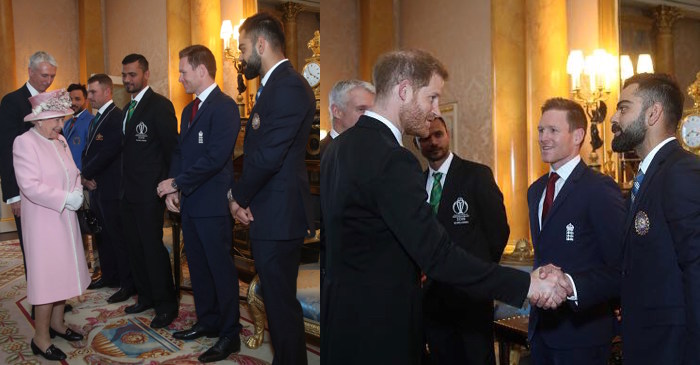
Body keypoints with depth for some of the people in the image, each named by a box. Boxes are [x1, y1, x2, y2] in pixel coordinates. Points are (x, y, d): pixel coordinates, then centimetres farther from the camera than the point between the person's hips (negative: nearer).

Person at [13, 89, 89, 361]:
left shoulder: (60, 141, 9)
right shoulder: (25, 143, -14)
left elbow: (73, 173, 15)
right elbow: (30, 186, -22)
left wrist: (77, 191, -5)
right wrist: (65, 198, -20)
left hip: (65, 220, 7)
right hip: (43, 223, -7)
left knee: (63, 272, 14)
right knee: (47, 275, -3)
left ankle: (57, 323, 30)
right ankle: (40, 337, 9)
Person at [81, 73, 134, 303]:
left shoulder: (117, 117, -14)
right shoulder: (95, 119, 16)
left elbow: (107, 153, -21)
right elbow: (87, 151, 16)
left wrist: (85, 174, -12)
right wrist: (85, 177, -2)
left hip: (111, 188, -9)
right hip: (95, 187, 9)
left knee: (118, 235, -3)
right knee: (103, 235, 17)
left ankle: (128, 283, 6)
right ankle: (109, 276, 30)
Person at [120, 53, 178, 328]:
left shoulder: (160, 105, -10)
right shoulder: (129, 109, 17)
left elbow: (171, 146, -12)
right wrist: (124, 182, 11)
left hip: (149, 191, -9)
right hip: (129, 190, 9)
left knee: (152, 246, -5)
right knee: (134, 246, 13)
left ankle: (166, 304, 6)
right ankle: (146, 296, 26)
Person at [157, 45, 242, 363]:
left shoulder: (224, 107, -13)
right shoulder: (189, 110, 16)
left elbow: (216, 157, -21)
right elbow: (179, 152, 18)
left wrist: (177, 182, -14)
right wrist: (173, 190, 2)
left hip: (213, 204, -9)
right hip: (189, 202, 9)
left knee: (221, 268, -1)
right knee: (198, 266, 16)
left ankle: (230, 335, 10)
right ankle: (207, 321, 31)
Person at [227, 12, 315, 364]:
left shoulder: (288, 87, -16)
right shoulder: (276, 85, 16)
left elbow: (268, 157, -21)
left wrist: (237, 196, -6)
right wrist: (243, 196, 4)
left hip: (278, 216, -10)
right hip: (269, 215, 10)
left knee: (281, 302, 0)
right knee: (277, 299, 18)